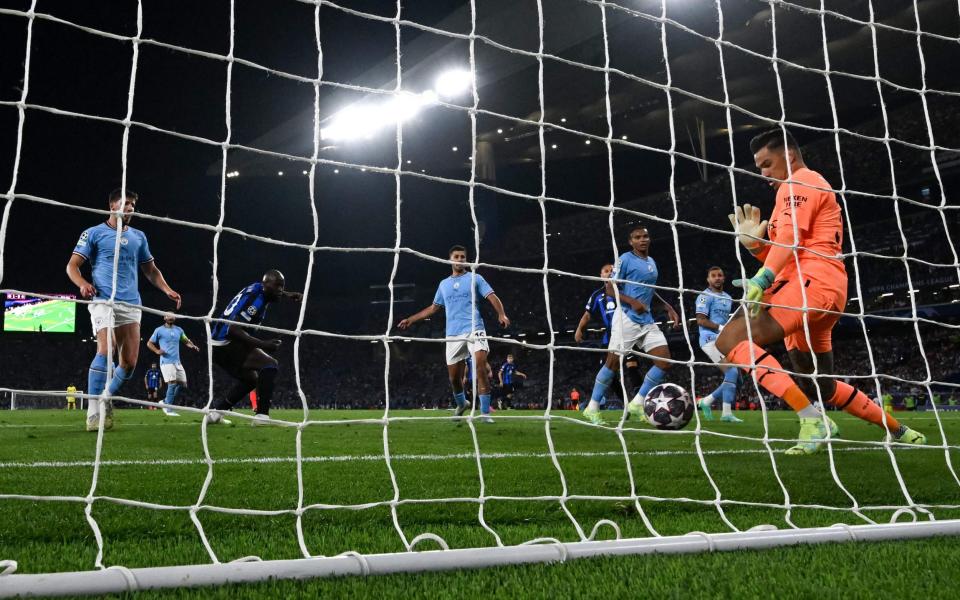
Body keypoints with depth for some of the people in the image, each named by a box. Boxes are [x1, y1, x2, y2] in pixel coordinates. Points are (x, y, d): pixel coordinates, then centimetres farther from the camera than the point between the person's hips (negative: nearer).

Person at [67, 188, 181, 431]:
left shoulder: (138, 236, 19)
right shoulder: (94, 233, 6)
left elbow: (150, 270, 26)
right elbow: (72, 265, 3)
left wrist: (168, 290, 10)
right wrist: (83, 284, -18)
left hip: (131, 304, 5)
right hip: (103, 301, -5)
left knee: (130, 362, -1)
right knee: (105, 350, -23)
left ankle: (106, 399, 23)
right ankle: (93, 413, -19)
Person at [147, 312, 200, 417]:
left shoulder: (178, 330, 14)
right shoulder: (159, 330, 0)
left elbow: (186, 341, 19)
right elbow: (149, 343, 4)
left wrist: (192, 346, -4)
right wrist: (157, 351, -13)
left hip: (177, 361, 6)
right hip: (166, 361, -6)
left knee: (182, 384, 4)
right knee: (172, 383, -15)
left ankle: (166, 402, 20)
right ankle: (169, 409, -8)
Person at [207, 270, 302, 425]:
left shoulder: (259, 288, 9)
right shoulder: (255, 300, -19)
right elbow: (233, 329, -27)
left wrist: (289, 294, 17)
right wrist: (263, 344, -29)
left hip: (219, 345, 10)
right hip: (227, 344, -10)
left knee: (250, 379, 26)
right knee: (270, 365, -18)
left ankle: (215, 413, 24)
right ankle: (261, 416, -22)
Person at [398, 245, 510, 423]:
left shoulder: (475, 278, 6)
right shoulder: (444, 284, 18)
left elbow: (492, 297, -5)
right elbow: (434, 307, 29)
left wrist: (501, 314, -24)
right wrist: (411, 319, 28)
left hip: (474, 330, -4)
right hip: (453, 335, 4)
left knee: (481, 369, -19)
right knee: (454, 377, 6)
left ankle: (485, 413, -16)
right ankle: (461, 404, 35)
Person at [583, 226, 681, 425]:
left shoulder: (652, 262, 17)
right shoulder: (625, 259, -6)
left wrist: (668, 308, 19)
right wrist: (632, 302, -22)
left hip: (647, 321, 7)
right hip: (626, 318, -7)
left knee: (664, 362, -3)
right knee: (613, 362, -5)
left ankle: (637, 403, 6)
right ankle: (592, 408, 7)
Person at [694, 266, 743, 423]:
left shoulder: (728, 298, 21)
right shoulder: (705, 296, -5)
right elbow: (701, 320, -13)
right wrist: (721, 328, -20)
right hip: (711, 339, -9)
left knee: (736, 378, 6)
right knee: (732, 372, -20)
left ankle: (707, 401, 16)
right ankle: (726, 413, -17)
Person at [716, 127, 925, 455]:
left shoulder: (798, 182, 1)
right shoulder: (812, 187, 31)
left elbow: (789, 239, -17)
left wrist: (760, 280, -28)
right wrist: (755, 243, 12)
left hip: (812, 284, -11)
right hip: (813, 288, 11)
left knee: (731, 339, -26)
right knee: (820, 388, 21)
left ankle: (811, 417, -31)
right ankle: (899, 431, 33)